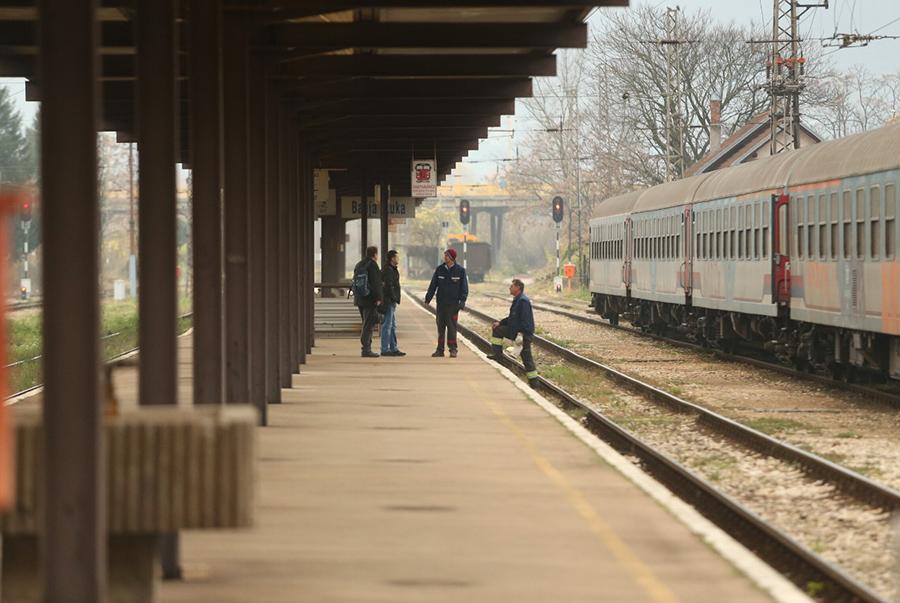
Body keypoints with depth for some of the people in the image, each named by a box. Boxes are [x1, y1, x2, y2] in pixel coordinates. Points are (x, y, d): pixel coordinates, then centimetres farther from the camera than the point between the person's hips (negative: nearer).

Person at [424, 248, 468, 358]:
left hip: (453, 303, -3)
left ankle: (453, 349, 1)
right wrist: (428, 297, 2)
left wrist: (462, 301, -9)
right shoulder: (439, 269, 8)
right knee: (440, 326, 5)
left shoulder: (460, 270, 0)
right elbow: (433, 284, 10)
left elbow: (464, 287, 0)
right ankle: (440, 349, 9)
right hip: (441, 303, 3)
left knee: (451, 326, -4)